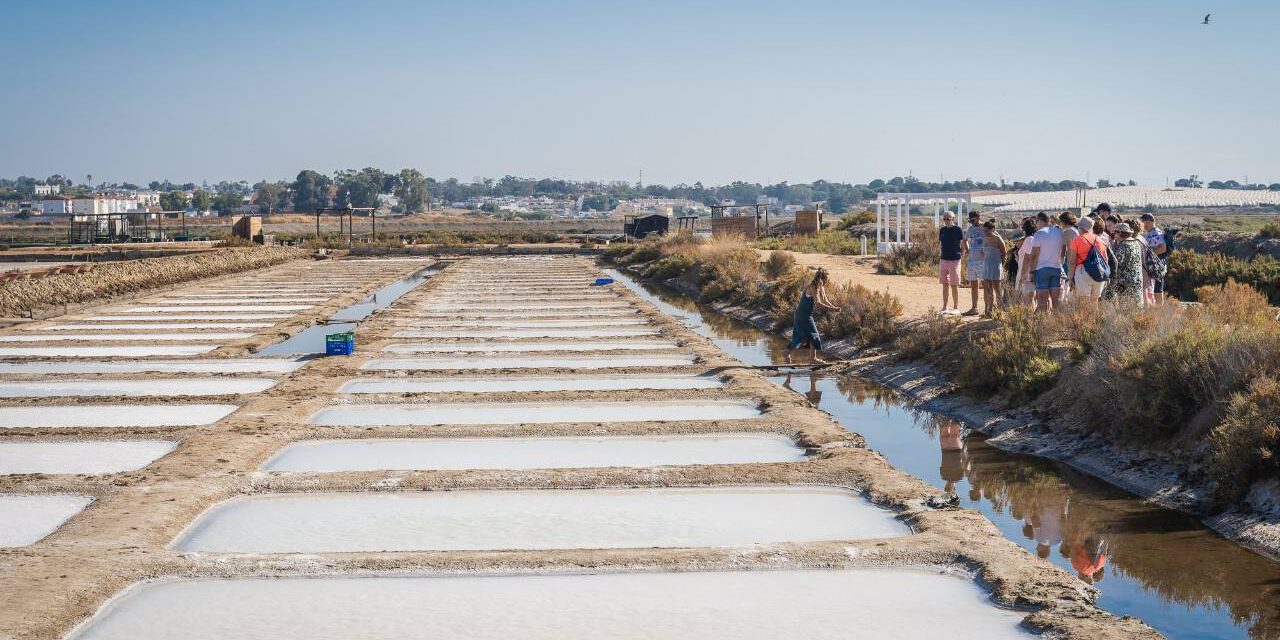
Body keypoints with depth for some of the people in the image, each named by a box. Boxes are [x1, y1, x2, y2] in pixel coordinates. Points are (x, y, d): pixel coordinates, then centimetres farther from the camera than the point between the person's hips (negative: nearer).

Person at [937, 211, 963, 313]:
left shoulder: (958, 230, -5)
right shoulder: (942, 230, 10)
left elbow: (963, 246, 0)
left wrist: (961, 256, -6)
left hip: (954, 260, -5)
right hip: (943, 260, 5)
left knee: (954, 285, -1)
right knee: (945, 285, 8)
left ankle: (956, 307, 6)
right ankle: (944, 307, 13)